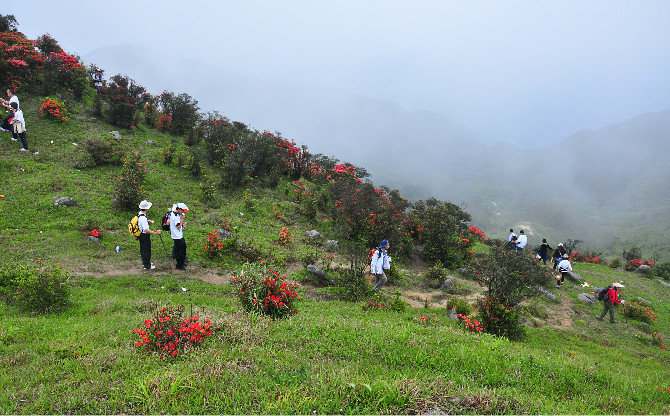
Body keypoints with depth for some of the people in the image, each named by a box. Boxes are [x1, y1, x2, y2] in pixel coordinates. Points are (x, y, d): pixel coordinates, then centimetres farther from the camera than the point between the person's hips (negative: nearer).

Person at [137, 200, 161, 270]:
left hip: (141, 234, 10)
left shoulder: (139, 213, -1)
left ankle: (145, 262, 40)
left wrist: (147, 221, 21)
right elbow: (146, 229, -34)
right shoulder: (143, 217, -31)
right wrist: (155, 232, -33)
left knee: (143, 249, 23)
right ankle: (147, 265, 18)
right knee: (146, 250, 5)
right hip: (144, 236, -10)